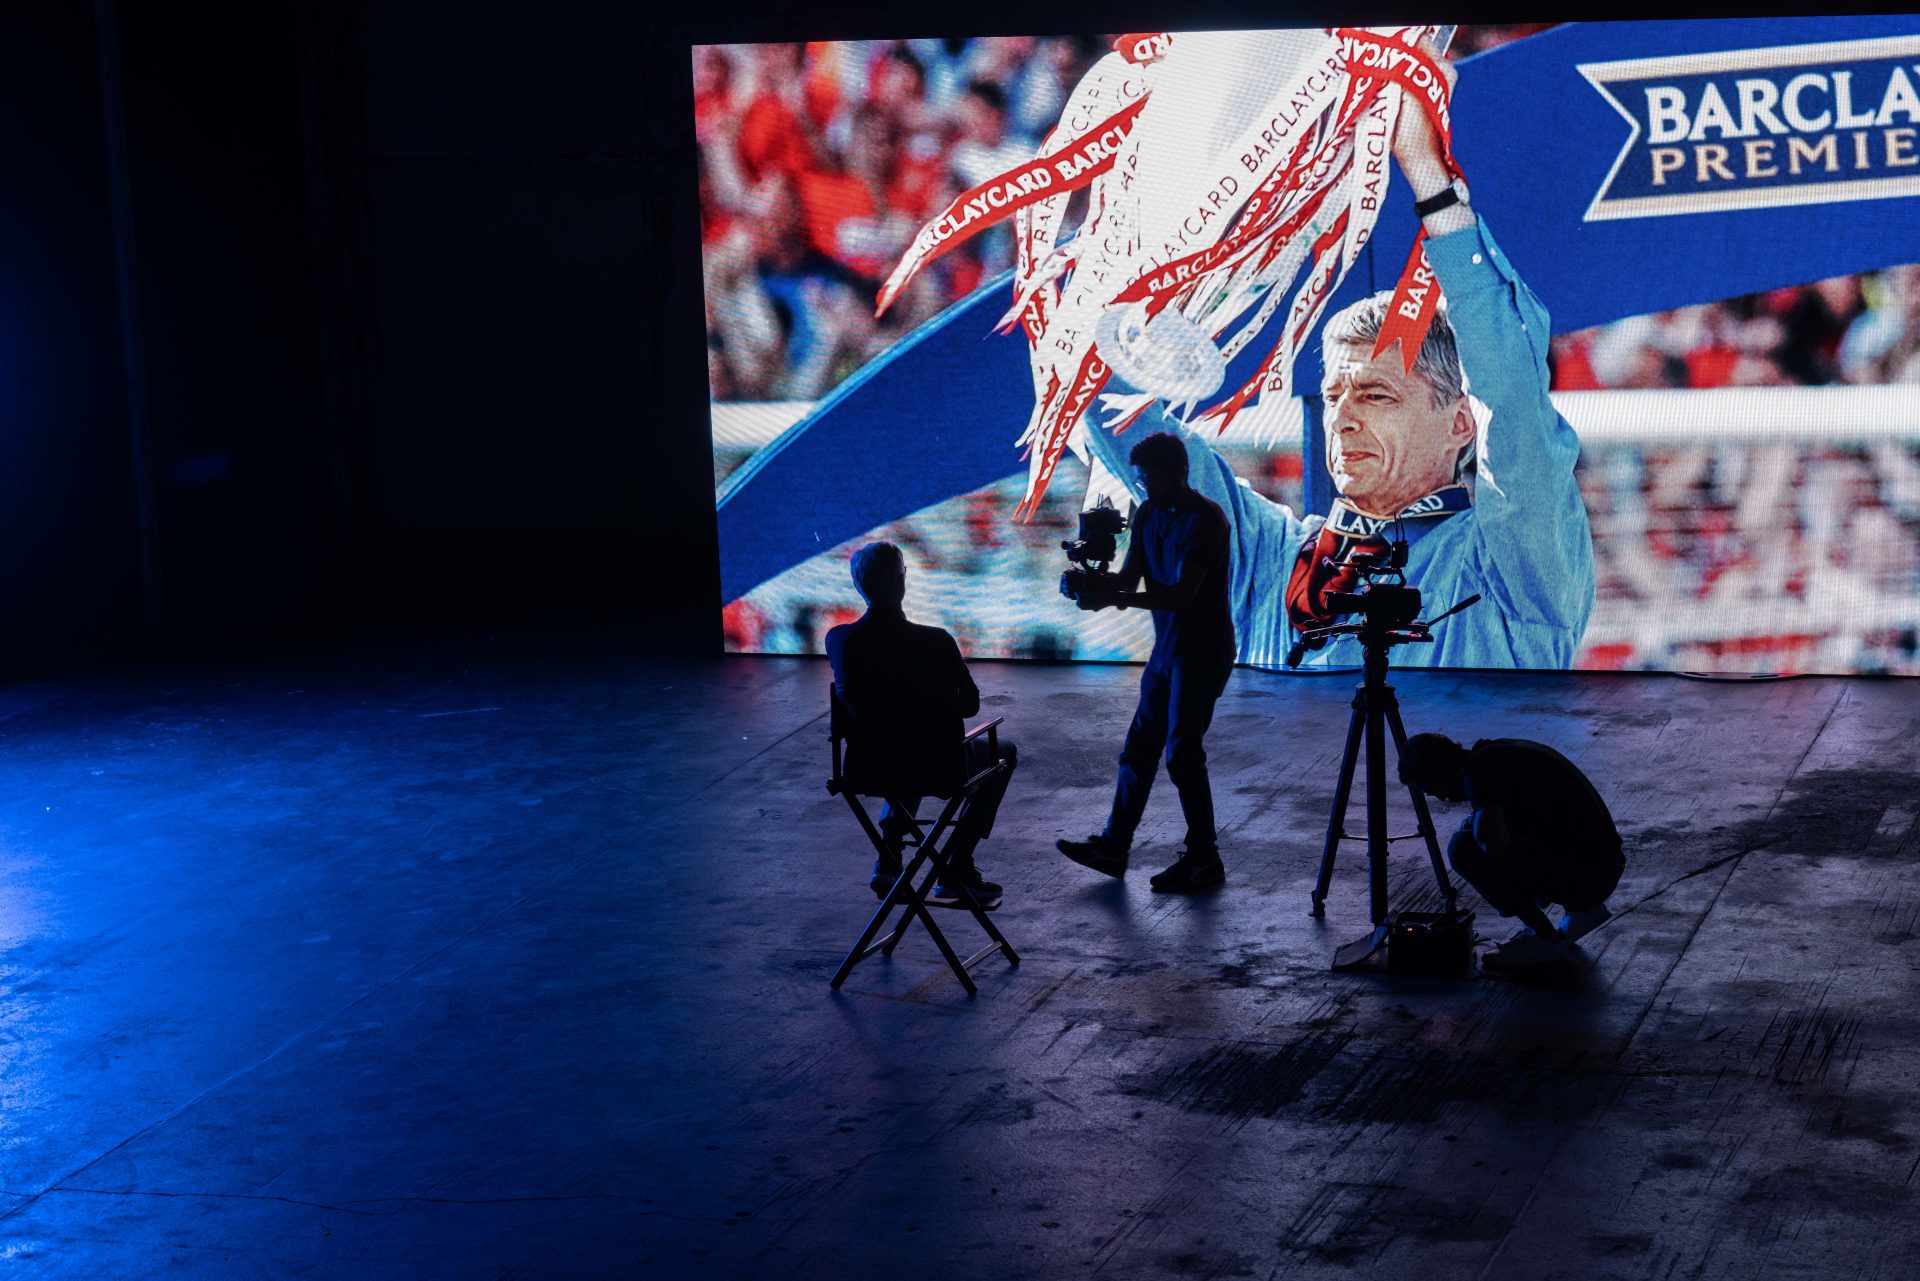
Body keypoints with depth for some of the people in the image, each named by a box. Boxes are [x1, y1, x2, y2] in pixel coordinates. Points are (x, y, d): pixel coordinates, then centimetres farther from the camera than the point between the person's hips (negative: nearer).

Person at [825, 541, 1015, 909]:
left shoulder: (838, 640, -11)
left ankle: (888, 862, 30)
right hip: (936, 767, -5)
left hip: (867, 764, 5)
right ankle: (957, 872, 18)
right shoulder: (934, 642, -22)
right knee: (1004, 753, 25)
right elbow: (970, 703, -8)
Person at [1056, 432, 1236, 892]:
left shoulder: (1205, 519, -19)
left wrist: (1117, 597, -32)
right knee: (1139, 747, 11)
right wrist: (1097, 585, -16)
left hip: (1201, 654, -8)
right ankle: (1112, 848, 19)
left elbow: (1181, 595, -25)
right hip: (1166, 648, 8)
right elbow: (1129, 577, 5)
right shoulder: (1148, 514, 6)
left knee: (1182, 754, -7)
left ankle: (1204, 861, 4)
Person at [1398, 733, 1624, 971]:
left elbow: (1493, 842, -28)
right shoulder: (1495, 753, 18)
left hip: (1584, 875, -10)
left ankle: (1546, 938, -6)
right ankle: (1584, 909, 19)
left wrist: (1472, 824, -6)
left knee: (1463, 848, -15)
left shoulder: (1477, 769, -12)